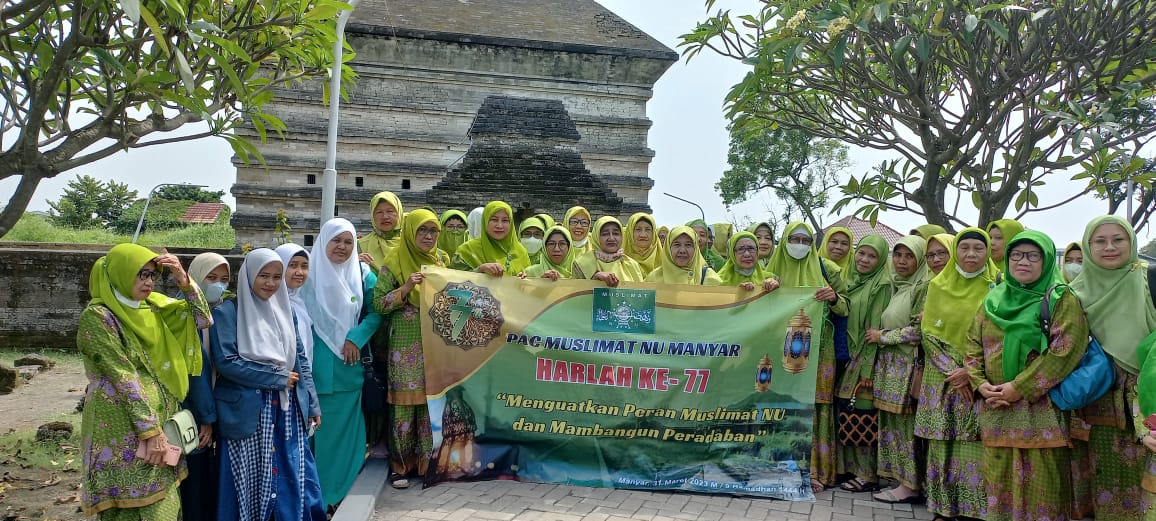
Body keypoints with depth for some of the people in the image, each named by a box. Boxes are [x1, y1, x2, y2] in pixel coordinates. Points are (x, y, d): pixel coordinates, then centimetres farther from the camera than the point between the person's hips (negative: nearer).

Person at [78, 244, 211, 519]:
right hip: (123, 430, -7)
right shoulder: (97, 316, -11)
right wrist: (151, 432, -19)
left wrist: (184, 280, -6)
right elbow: (123, 378, -16)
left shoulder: (152, 307, 10)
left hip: (161, 422, 7)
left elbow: (203, 320, 8)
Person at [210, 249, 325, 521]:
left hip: (288, 409, 4)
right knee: (251, 482, 4)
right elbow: (225, 361, -15)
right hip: (249, 412, -4)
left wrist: (312, 404, 8)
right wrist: (277, 378, -13)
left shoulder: (284, 309, 10)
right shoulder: (227, 312, -5)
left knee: (294, 478, 7)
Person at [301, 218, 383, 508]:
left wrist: (356, 338, -11)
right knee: (318, 427, 2)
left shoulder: (362, 274, 4)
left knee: (345, 426, 9)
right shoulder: (309, 272, -2)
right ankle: (317, 494, 14)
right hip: (317, 364, -2)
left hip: (349, 364, 2)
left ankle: (341, 490, 22)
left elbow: (376, 312, 3)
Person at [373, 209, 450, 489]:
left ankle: (427, 460, 15)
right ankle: (400, 463, 9)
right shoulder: (395, 262, -2)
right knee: (404, 402, -2)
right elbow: (378, 303, -7)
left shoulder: (442, 259, 10)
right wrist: (406, 288, -20)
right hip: (406, 345, -4)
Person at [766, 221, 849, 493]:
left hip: (818, 347, -2)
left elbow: (844, 308, 4)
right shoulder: (776, 267, 8)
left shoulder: (827, 269, 3)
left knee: (815, 404, -4)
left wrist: (834, 298, -18)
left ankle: (815, 470, 3)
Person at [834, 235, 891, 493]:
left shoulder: (881, 285, -7)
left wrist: (868, 368, -16)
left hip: (866, 358, -6)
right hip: (847, 356, 6)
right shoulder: (851, 281, 14)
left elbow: (876, 329, -12)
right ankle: (848, 467, 16)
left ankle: (869, 474, 5)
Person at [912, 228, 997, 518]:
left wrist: (972, 371, -12)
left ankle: (975, 509, 4)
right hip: (942, 379, 2)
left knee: (975, 446, -5)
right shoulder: (938, 285, 5)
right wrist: (952, 370, -9)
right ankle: (942, 508, 9)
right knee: (943, 446, 1)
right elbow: (928, 333, 3)